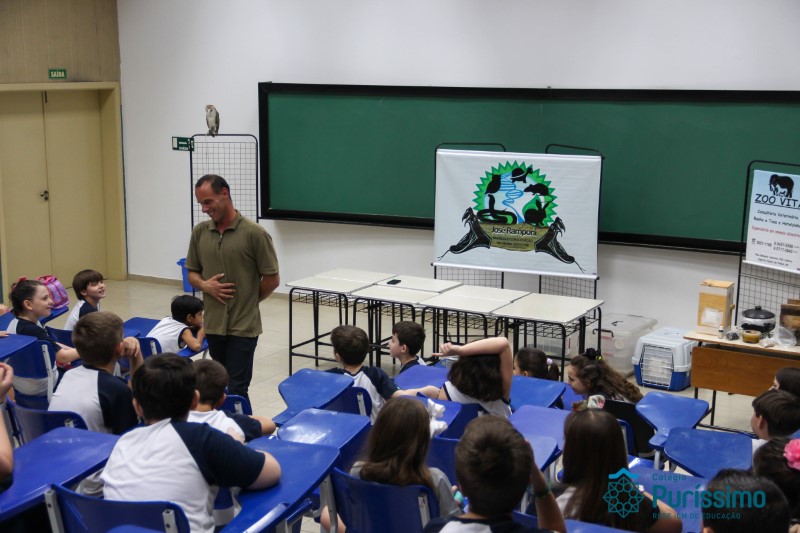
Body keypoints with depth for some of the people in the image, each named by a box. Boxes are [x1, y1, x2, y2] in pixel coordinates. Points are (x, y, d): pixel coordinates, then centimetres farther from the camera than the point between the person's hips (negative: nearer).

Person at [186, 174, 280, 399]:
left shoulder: (254, 233, -11)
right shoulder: (199, 232, 5)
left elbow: (272, 279, -6)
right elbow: (192, 273, 13)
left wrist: (247, 301, 2)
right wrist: (205, 285, -8)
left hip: (243, 326, -5)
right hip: (213, 324, 5)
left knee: (236, 390, -4)